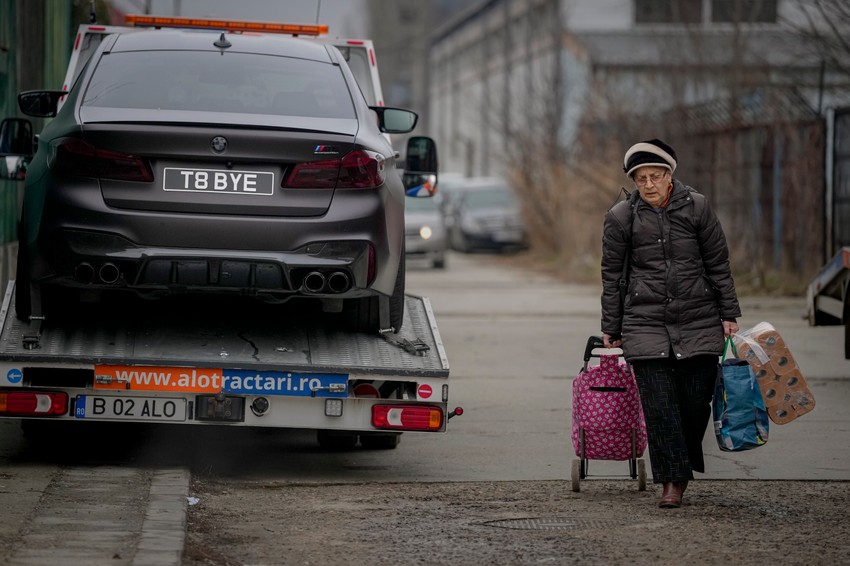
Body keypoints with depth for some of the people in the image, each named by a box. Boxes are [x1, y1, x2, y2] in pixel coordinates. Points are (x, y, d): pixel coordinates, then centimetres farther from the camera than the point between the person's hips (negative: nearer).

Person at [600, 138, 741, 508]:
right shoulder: (620, 217, 0)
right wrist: (611, 329, 7)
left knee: (696, 401, 1)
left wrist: (728, 314, 6)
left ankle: (686, 463, 24)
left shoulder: (696, 207, 1)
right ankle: (672, 479, -2)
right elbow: (612, 276, 6)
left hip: (698, 321, 1)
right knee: (659, 404, -7)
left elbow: (718, 264, 7)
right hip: (645, 322, -1)